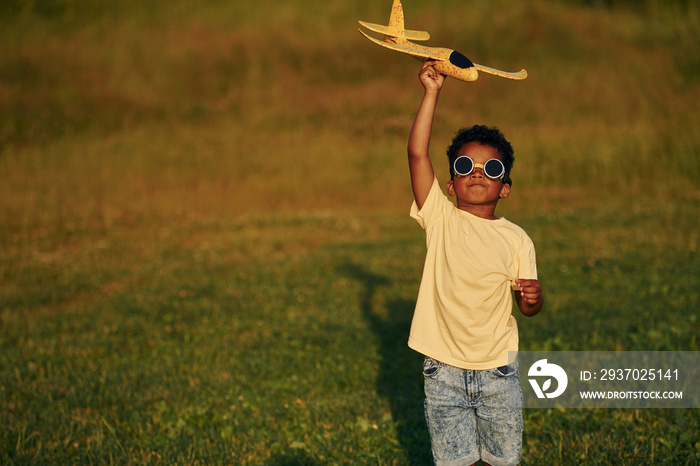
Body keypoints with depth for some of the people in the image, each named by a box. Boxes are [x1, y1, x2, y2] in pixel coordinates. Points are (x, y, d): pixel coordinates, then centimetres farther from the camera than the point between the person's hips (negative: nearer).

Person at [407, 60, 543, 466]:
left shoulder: (516, 240, -2)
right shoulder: (441, 219, -4)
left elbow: (528, 308, 4)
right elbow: (417, 153, -15)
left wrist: (533, 297, -19)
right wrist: (432, 92, -19)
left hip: (498, 372, 1)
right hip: (445, 372, -1)